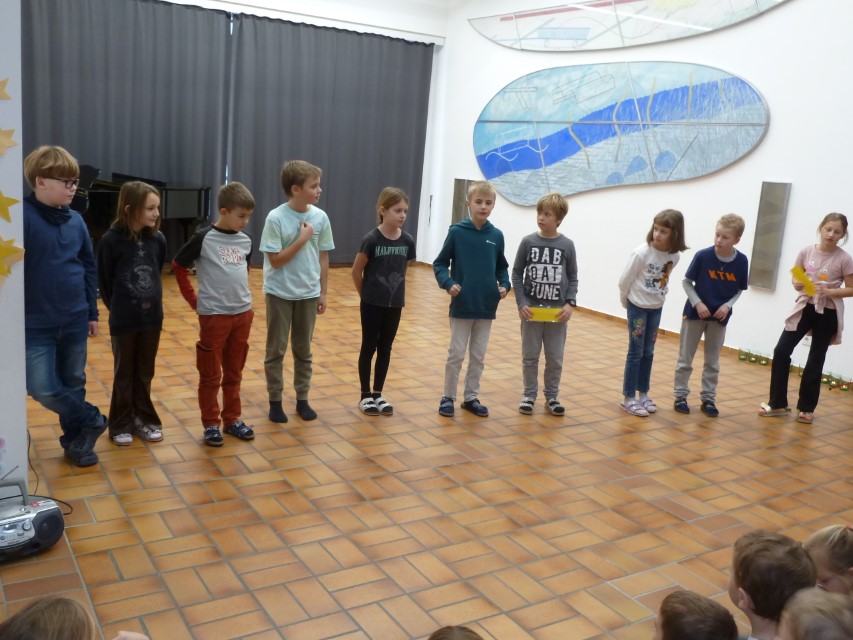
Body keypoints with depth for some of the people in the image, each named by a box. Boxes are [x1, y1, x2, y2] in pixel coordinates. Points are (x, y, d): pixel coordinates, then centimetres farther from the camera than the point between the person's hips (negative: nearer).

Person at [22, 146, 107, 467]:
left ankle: (74, 439, 31)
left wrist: (92, 313, 13)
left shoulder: (76, 220, 3)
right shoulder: (22, 217, -14)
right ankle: (92, 421, 16)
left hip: (74, 321, 5)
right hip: (36, 324, -5)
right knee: (42, 389, -7)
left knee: (73, 385, 13)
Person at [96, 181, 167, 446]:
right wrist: (117, 308, 4)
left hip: (152, 317, 3)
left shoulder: (157, 239, -3)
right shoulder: (111, 240, -14)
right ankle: (122, 424, 22)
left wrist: (152, 302, 9)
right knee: (124, 374, 10)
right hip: (123, 320, -3)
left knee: (145, 373, 14)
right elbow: (104, 281, -4)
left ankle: (144, 419, 27)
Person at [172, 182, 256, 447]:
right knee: (211, 374, 5)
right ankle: (211, 424, 15)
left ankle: (232, 419, 25)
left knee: (234, 372, 14)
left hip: (243, 314, 5)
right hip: (214, 315, -5)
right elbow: (178, 266, -4)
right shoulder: (203, 238, -11)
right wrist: (193, 299, -5)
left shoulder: (245, 241, 5)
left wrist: (243, 294, 13)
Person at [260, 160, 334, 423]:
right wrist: (302, 239, -19)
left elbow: (323, 257, 4)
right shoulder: (276, 218, -15)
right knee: (276, 350, 8)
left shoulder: (320, 217, -4)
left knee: (303, 350, 13)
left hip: (308, 294, 3)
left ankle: (302, 399, 26)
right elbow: (275, 260, -15)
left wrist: (323, 292, 5)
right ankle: (275, 401, 21)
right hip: (280, 293, -3)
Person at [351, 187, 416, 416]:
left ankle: (378, 394, 24)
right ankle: (365, 395, 18)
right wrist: (366, 295, 4)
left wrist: (399, 295, 12)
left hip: (394, 305, 4)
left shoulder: (408, 241, -4)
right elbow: (356, 271, -5)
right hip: (372, 304, -4)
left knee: (385, 349, 12)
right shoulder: (371, 240, -16)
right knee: (369, 348, 7)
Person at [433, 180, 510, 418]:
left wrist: (504, 285, -5)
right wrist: (448, 283, -18)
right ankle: (448, 397, 20)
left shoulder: (496, 235, 1)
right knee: (456, 354, 6)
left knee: (478, 356, 13)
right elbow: (440, 263, -2)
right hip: (462, 305, -3)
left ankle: (471, 397, 26)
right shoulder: (457, 231, -7)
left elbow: (502, 267, 12)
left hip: (487, 306, 3)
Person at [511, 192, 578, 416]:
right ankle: (529, 395, 23)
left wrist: (570, 303, -9)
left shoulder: (567, 245, -2)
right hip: (531, 309, 0)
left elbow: (573, 278, 4)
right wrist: (521, 303, -9)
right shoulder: (528, 242, -3)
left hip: (557, 311, 0)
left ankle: (552, 396, 23)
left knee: (555, 359, 8)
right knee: (530, 357, 9)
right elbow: (517, 274, 0)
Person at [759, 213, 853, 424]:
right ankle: (778, 403, 10)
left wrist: (829, 291, -20)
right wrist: (797, 285, -14)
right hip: (805, 308, 3)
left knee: (815, 361, 5)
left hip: (828, 313, -3)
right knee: (781, 351, -3)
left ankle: (806, 408, 20)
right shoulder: (806, 252, -2)